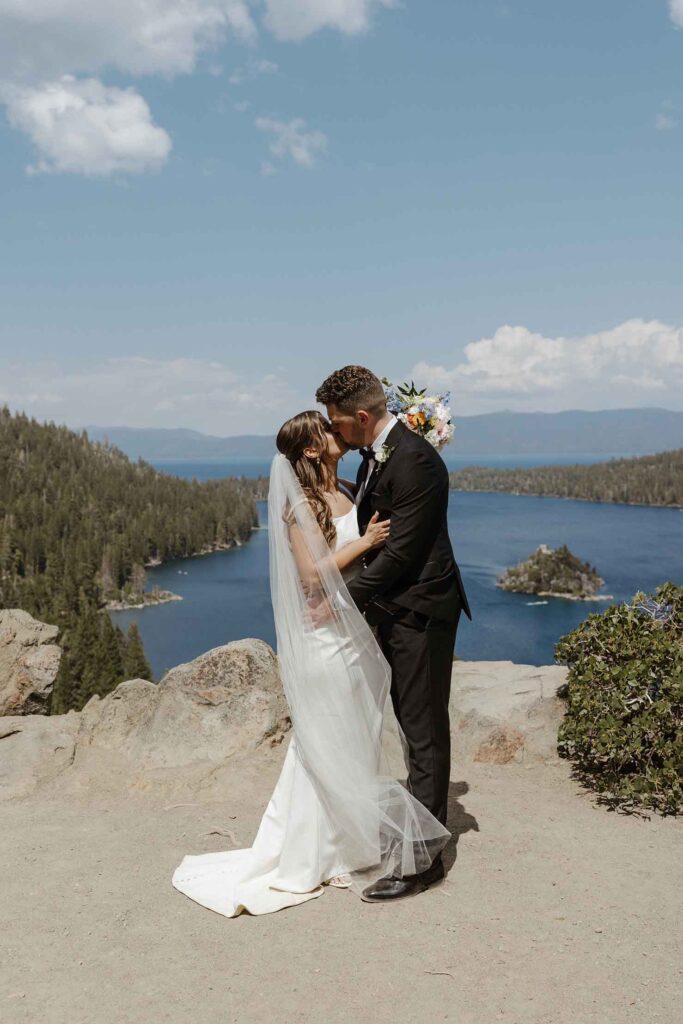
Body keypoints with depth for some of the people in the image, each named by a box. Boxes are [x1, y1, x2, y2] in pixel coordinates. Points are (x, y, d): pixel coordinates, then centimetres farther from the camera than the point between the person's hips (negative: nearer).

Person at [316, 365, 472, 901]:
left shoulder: (414, 461, -22)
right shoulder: (376, 455, 9)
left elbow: (400, 551, -22)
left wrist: (342, 599, -16)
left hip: (420, 613, -10)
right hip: (392, 611, 10)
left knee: (425, 732, -2)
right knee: (413, 726, 20)